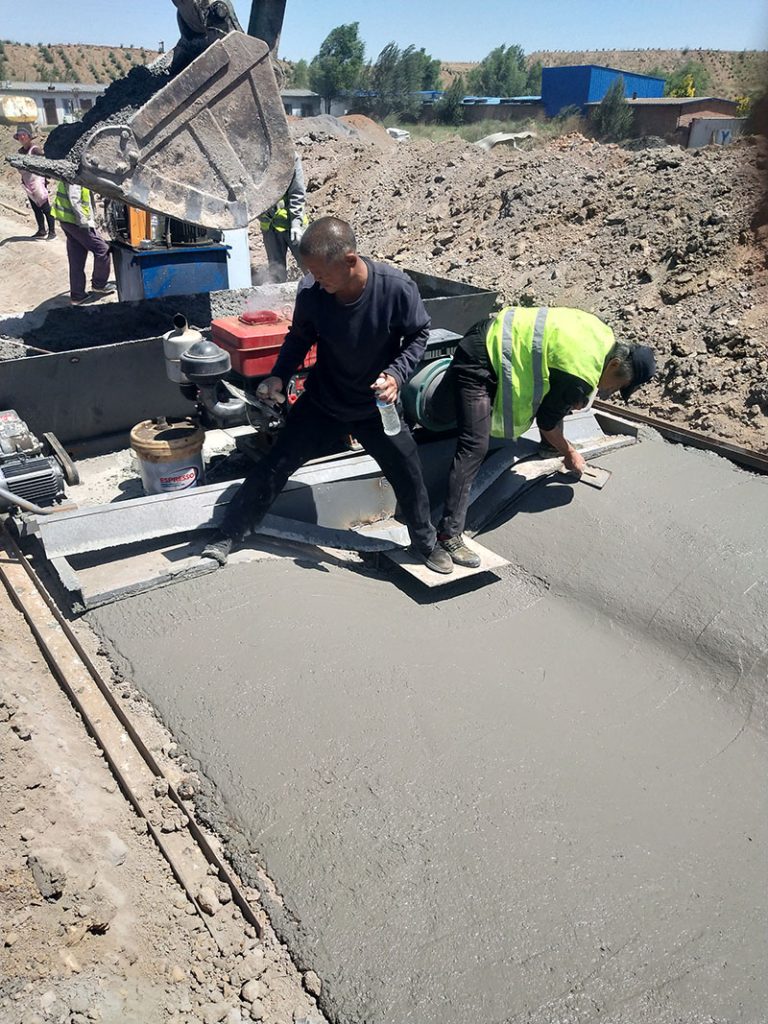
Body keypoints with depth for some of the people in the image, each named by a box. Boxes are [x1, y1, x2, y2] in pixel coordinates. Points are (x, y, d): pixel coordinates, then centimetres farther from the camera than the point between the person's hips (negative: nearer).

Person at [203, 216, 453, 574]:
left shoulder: (397, 288, -26)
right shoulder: (310, 291, -21)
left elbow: (419, 334, -8)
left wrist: (397, 374, -23)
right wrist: (279, 375, -15)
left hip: (377, 406, 0)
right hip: (322, 401, 1)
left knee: (408, 474, 8)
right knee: (273, 467, 0)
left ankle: (425, 542, 35)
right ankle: (226, 538, 16)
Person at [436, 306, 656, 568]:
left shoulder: (605, 336, 2)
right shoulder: (581, 374, -23)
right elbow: (547, 422, -9)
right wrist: (570, 454, 5)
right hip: (477, 365, -10)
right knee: (475, 446, -19)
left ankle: (549, 447, 47)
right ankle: (449, 535, -20)